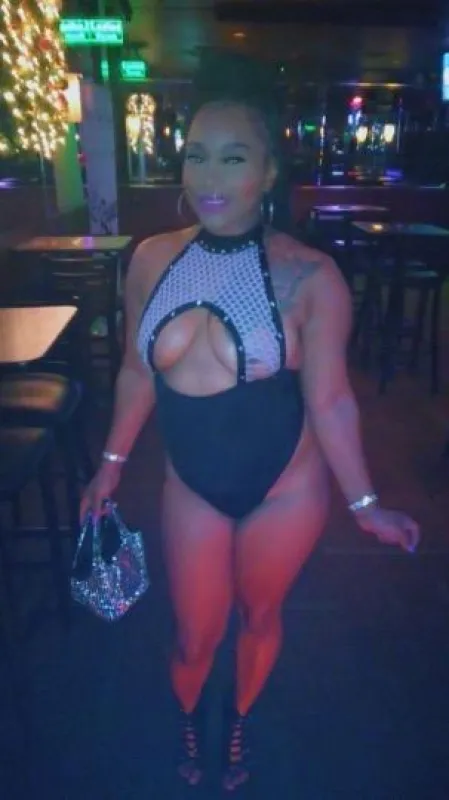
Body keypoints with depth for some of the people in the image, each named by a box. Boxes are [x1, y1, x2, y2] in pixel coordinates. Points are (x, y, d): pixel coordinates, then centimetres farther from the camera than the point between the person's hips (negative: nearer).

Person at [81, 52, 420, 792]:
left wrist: (364, 503, -8)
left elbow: (330, 400, -12)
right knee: (194, 634, 18)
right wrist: (113, 463, 11)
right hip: (192, 485, 2)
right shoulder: (152, 260, -8)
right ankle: (189, 719, 55)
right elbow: (138, 372, 3)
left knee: (259, 616, 22)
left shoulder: (310, 278, -19)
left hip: (286, 486, -2)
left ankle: (239, 725, 55)